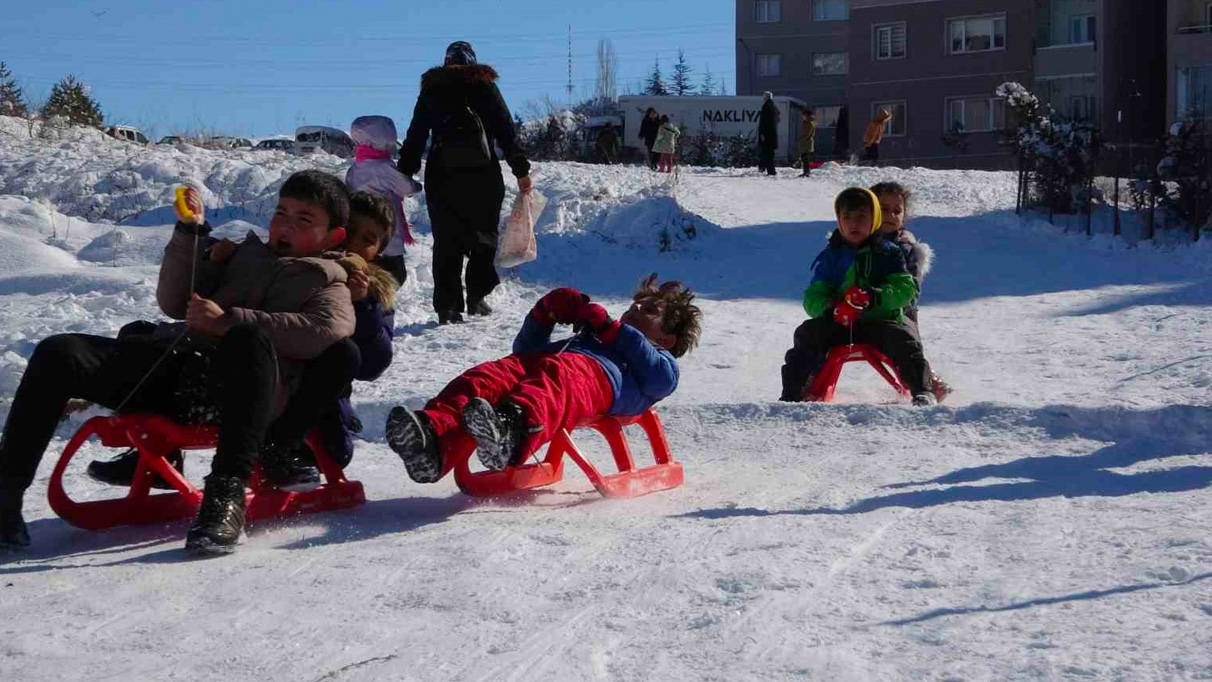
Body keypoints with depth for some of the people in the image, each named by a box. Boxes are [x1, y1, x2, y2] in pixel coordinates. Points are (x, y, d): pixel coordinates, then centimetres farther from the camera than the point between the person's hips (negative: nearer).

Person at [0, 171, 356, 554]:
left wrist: (229, 321, -13)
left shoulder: (325, 279, 18)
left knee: (249, 340, -41)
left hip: (235, 389, -5)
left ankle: (227, 495, -44)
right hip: (176, 363, 5)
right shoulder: (245, 254, 33)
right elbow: (174, 304, 25)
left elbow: (327, 330, -8)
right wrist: (190, 233, 12)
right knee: (58, 353, -15)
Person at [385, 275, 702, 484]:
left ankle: (509, 433, -74)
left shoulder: (660, 359, 37)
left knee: (553, 383, -43)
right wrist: (545, 314, 34)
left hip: (594, 372, -5)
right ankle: (432, 441, -58)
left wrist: (611, 329, 14)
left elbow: (661, 380, 10)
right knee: (484, 378, -30)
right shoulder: (592, 336, 53)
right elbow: (525, 348, 51)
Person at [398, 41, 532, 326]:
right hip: (483, 174, -1)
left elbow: (415, 136, 9)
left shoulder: (431, 89, 12)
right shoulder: (485, 86, 7)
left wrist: (406, 174, 11)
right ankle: (476, 296, 2)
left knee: (446, 241, 4)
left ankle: (447, 307, -2)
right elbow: (506, 130, 3)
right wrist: (521, 170, 4)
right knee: (483, 236, 11)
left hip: (441, 176, 1)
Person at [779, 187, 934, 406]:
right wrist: (830, 309, -20)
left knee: (902, 337, -29)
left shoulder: (888, 253, 8)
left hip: (880, 322, -1)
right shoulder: (830, 256, 11)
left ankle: (921, 391, -24)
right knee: (807, 334, -22)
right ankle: (792, 395, -20)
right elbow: (812, 297, 4)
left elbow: (905, 288, -4)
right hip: (837, 326, 1)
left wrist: (877, 297, -25)